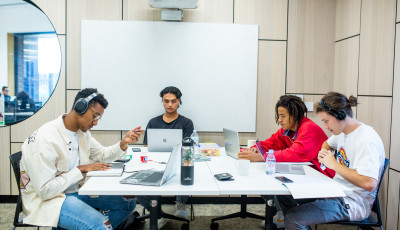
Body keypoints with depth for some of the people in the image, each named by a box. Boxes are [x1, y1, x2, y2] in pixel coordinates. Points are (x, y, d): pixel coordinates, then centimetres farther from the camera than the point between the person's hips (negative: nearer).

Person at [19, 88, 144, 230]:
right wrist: (81, 169, -18)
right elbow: (45, 190, -23)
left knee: (128, 202, 3)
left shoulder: (82, 132, 4)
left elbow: (102, 155, 16)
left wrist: (124, 143, -2)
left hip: (76, 190, 9)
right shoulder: (45, 138, -22)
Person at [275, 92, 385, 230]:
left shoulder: (367, 140, -22)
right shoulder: (341, 132, 6)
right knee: (283, 195, 7)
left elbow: (369, 184, -32)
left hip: (353, 203, -9)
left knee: (293, 218, -25)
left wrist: (334, 164, -23)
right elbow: (327, 143, 31)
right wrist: (323, 153, 7)